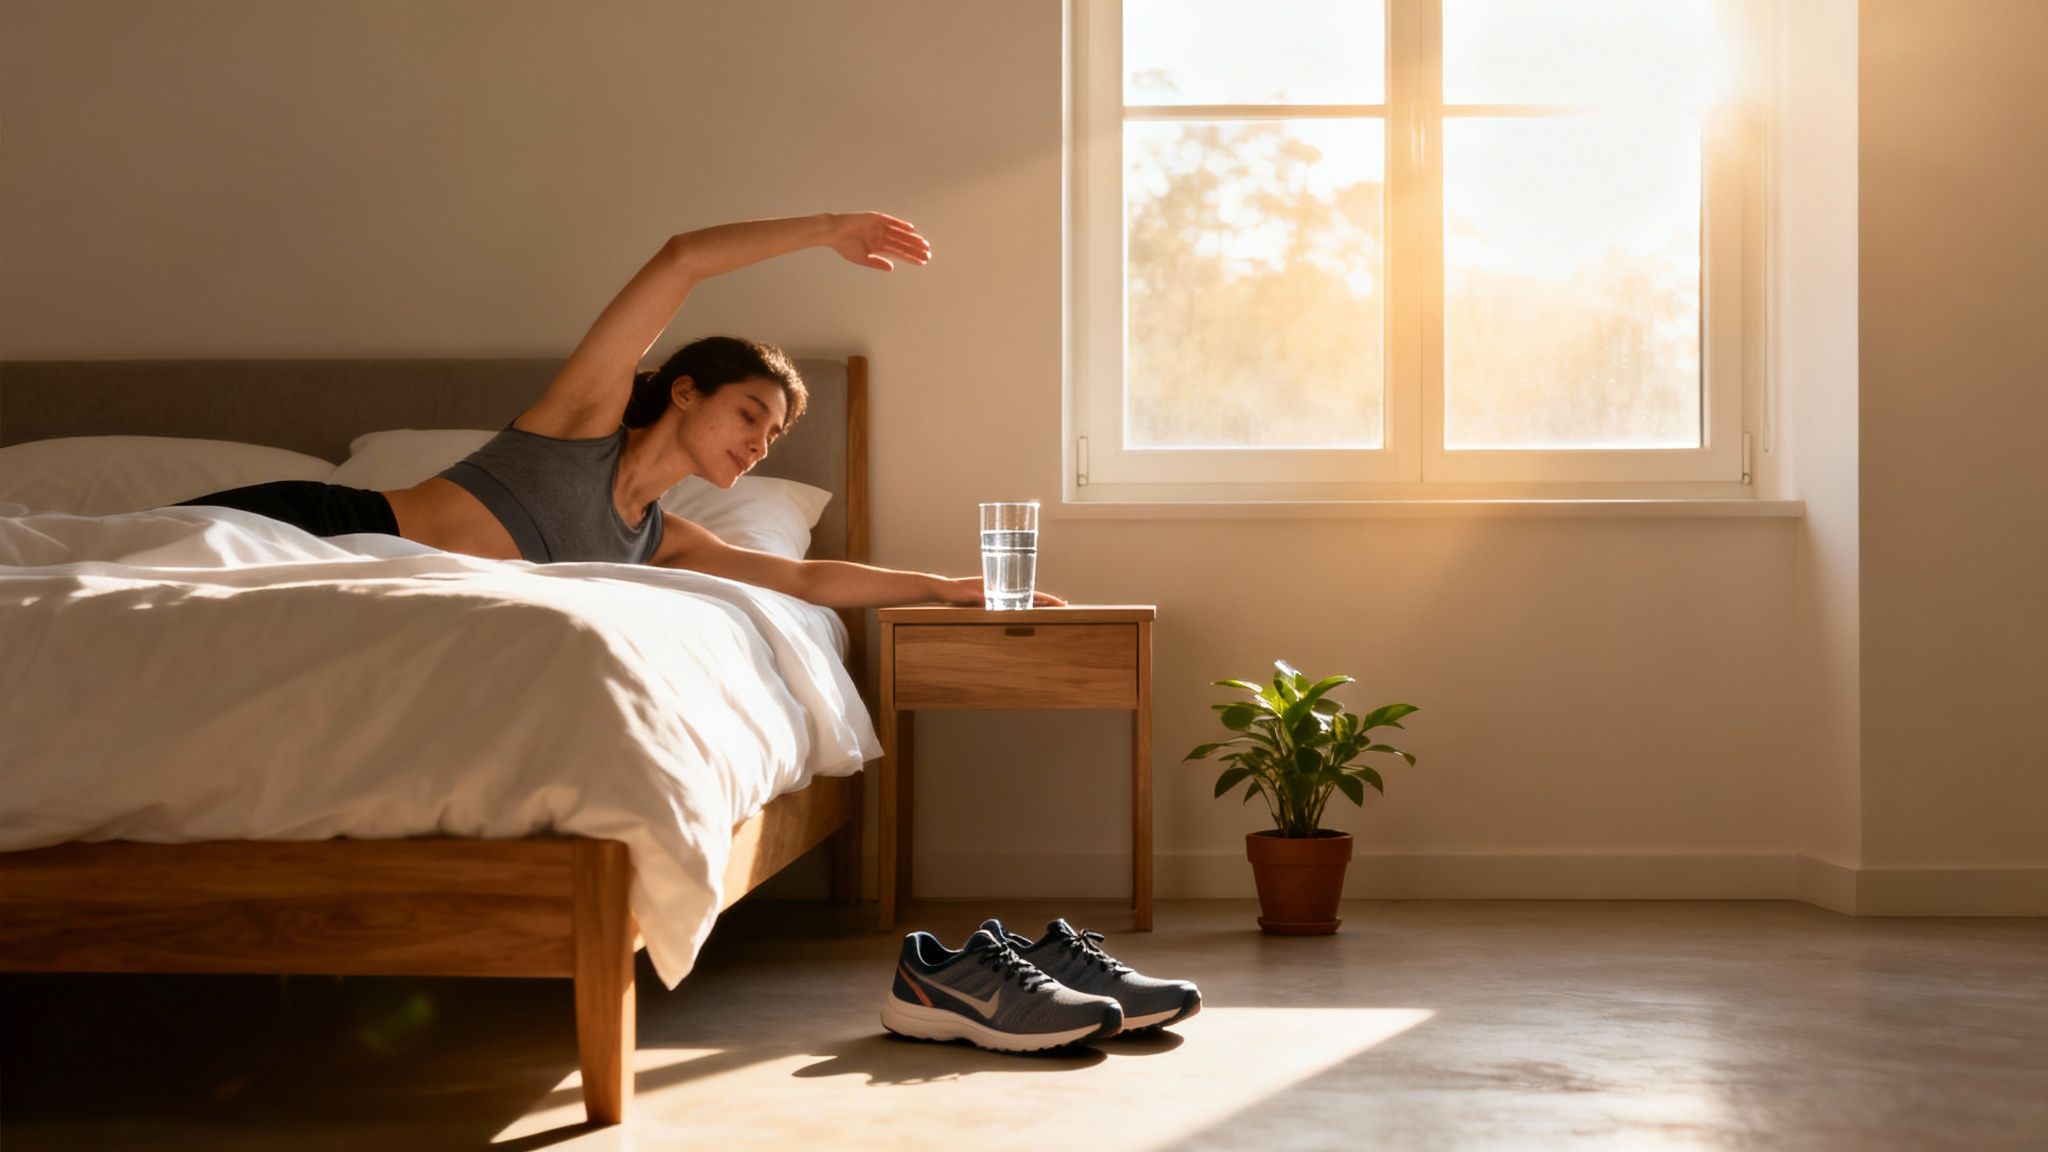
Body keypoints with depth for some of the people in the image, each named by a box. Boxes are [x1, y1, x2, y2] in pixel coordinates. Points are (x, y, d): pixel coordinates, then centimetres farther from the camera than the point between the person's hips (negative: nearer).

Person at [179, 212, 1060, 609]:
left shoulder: (660, 542, 18)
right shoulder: (592, 407, 2)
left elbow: (804, 578, 18)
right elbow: (682, 260, -7)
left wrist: (948, 585, 15)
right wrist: (828, 230, 1)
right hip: (318, 526, -5)